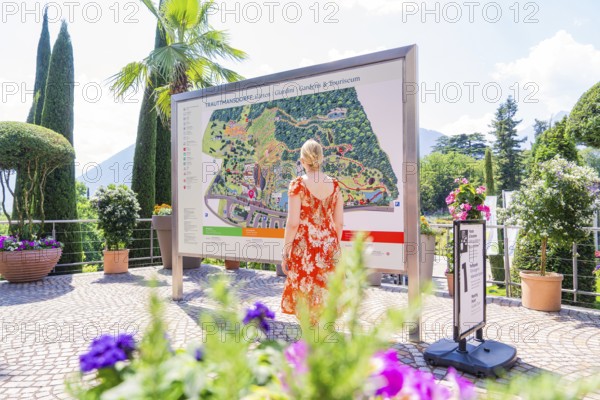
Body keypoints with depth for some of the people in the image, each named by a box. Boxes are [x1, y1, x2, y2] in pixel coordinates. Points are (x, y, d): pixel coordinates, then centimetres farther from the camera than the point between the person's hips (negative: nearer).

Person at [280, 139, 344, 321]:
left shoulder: (298, 184, -11)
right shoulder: (334, 185, 1)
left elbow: (293, 223, -14)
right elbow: (339, 222, 4)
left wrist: (285, 252, -5)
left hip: (304, 248, -4)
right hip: (329, 248, 4)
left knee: (305, 298, 9)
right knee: (326, 296, 17)